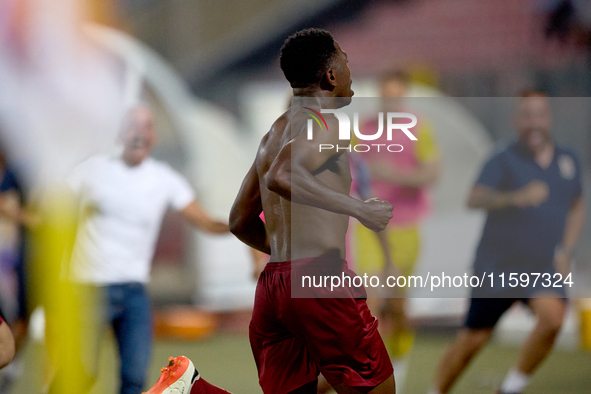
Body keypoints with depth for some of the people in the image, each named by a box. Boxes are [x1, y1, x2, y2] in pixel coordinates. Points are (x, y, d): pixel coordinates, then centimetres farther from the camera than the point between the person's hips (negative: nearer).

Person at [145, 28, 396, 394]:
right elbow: (282, 178, -24)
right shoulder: (326, 124, -5)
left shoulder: (275, 133, 22)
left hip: (272, 285, 8)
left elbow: (241, 222, 26)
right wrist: (358, 209, -19)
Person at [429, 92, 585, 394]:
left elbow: (577, 209, 22)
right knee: (473, 339, 1)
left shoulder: (568, 161, 8)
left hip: (545, 268, 3)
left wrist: (565, 251, 8)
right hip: (498, 266, -3)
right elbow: (475, 199, -24)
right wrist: (517, 198, -40)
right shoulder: (504, 160, -7)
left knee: (552, 317, -25)